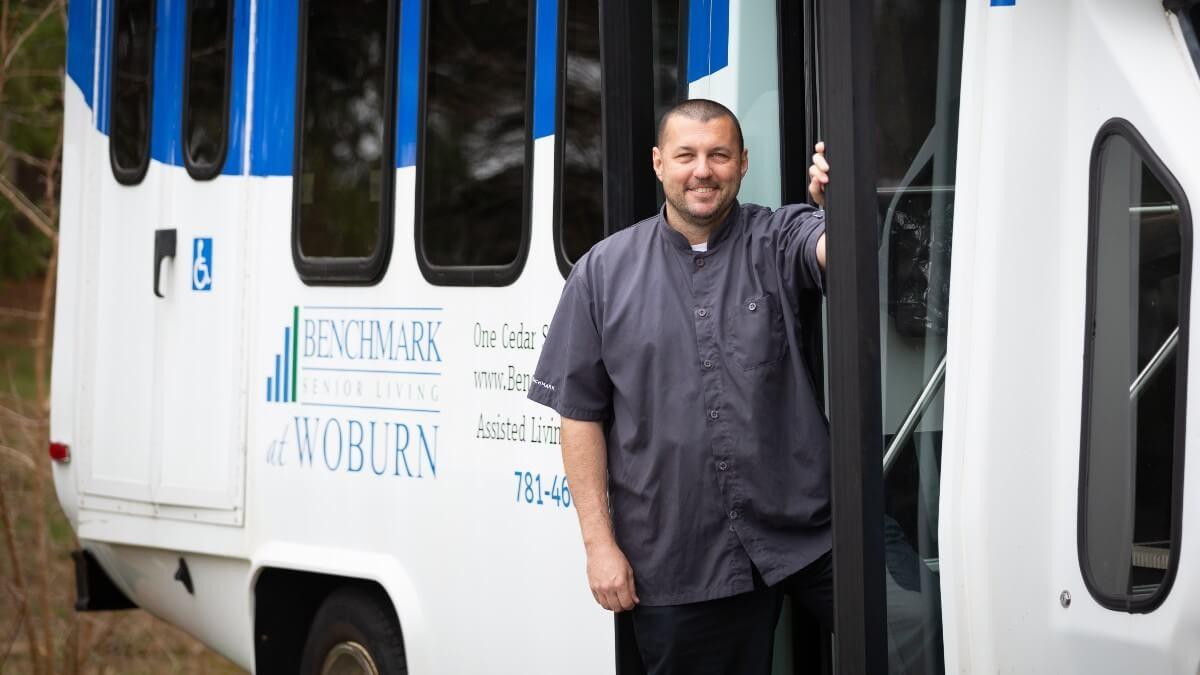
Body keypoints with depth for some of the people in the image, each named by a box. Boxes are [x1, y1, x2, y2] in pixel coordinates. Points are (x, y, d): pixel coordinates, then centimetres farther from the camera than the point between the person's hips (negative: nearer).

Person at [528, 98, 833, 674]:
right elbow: (580, 412, 6)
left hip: (805, 536, -1)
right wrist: (599, 541, 1)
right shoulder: (605, 272, 6)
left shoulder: (779, 242, 4)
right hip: (675, 561, 1)